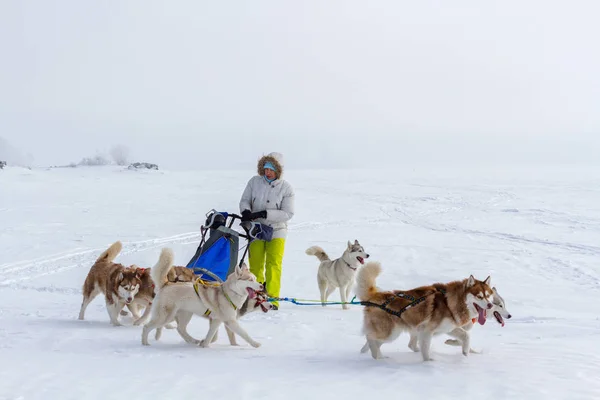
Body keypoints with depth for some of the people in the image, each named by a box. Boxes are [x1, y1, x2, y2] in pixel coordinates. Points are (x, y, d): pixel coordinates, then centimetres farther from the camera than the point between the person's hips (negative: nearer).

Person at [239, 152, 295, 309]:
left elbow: (288, 213, -12)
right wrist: (246, 211, -18)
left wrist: (264, 214, -22)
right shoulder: (254, 181, -1)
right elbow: (244, 200, 6)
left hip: (276, 230, -2)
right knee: (255, 265, 2)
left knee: (274, 265, -12)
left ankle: (272, 298, -12)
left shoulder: (286, 188, -8)